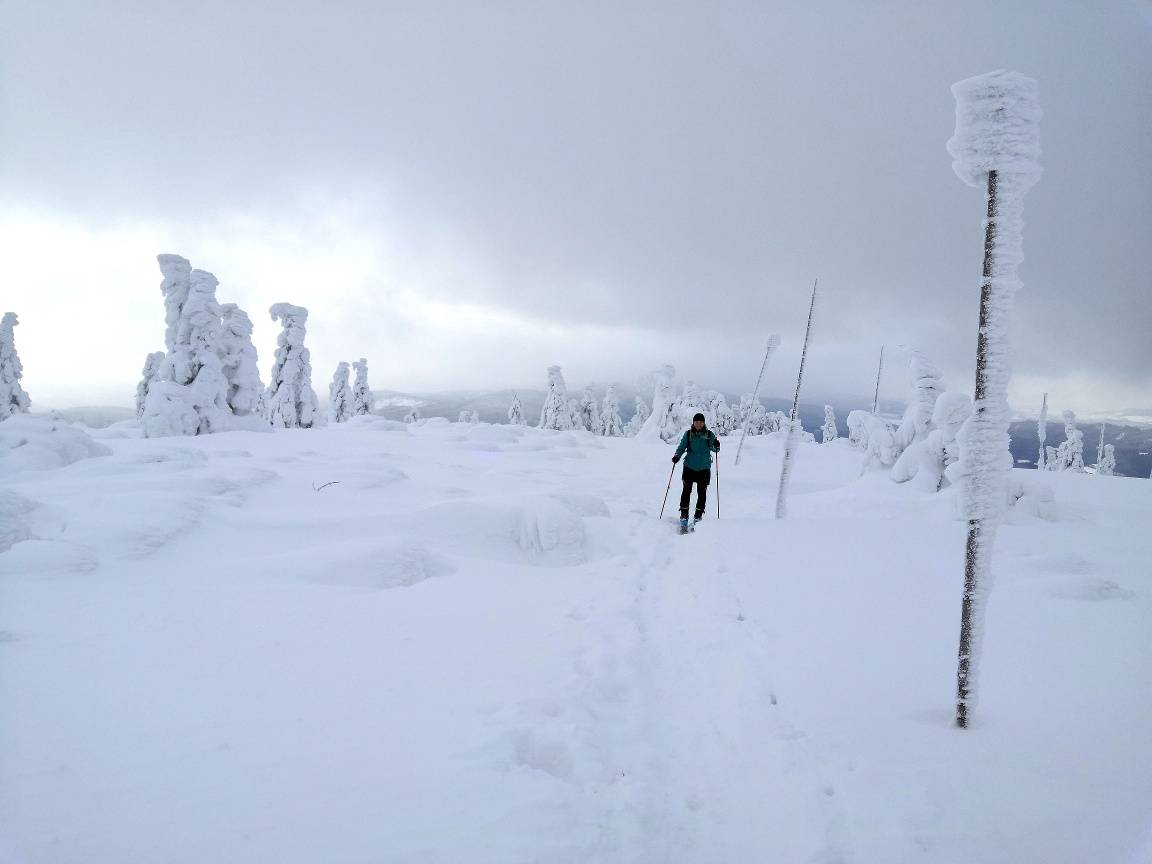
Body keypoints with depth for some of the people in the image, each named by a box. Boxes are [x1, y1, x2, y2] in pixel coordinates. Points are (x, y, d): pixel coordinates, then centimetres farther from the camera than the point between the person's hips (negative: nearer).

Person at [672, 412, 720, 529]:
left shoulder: (709, 435, 1)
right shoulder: (688, 434, 1)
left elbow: (714, 449, 4)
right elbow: (681, 447, 6)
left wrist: (716, 446, -19)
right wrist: (677, 456, -11)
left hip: (704, 468, 0)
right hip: (689, 467, 0)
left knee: (702, 492, 3)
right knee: (687, 491, -3)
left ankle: (698, 516, 14)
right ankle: (684, 516, 4)